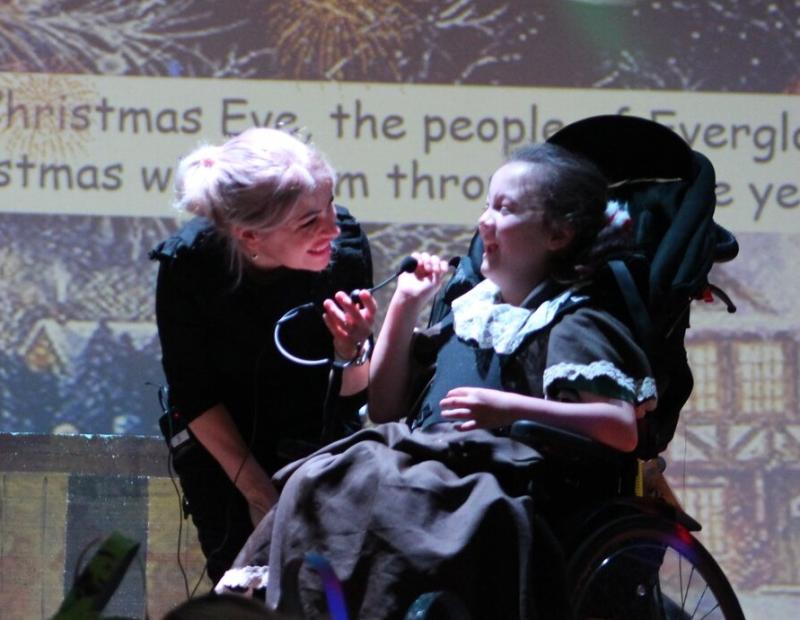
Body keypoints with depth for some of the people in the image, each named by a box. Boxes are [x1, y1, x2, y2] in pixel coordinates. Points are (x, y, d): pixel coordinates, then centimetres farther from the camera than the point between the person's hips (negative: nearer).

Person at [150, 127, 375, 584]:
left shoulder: (346, 246, -26)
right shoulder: (187, 263, -27)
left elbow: (352, 394, -15)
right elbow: (193, 394, -12)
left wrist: (351, 349, -37)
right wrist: (257, 492, -12)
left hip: (320, 436, 1)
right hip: (219, 440, -1)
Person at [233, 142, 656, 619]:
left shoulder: (570, 326, 1)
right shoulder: (472, 311, 25)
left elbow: (623, 429, -14)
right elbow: (386, 409, 28)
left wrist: (512, 409, -22)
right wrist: (404, 308, 20)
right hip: (422, 469, 8)